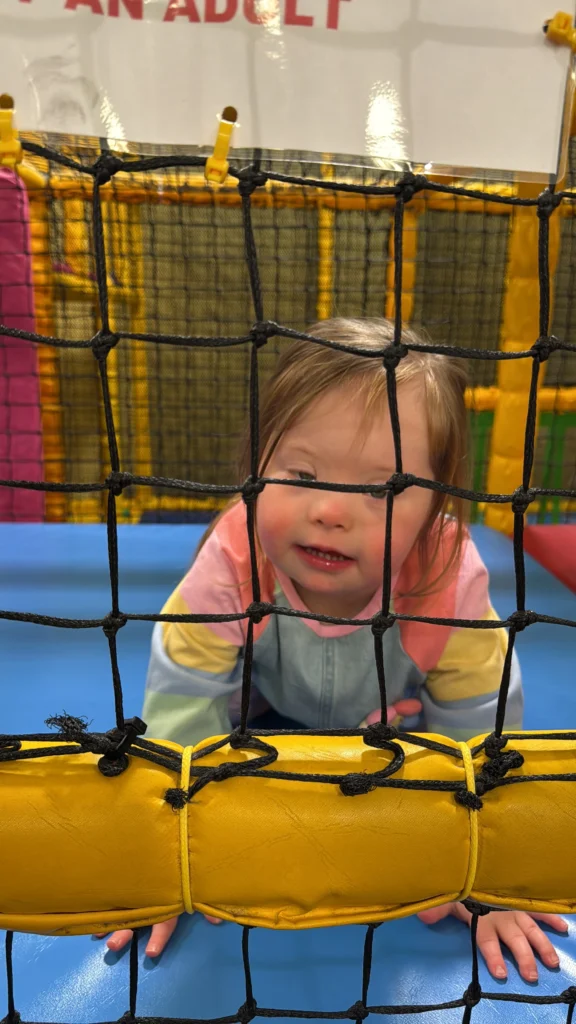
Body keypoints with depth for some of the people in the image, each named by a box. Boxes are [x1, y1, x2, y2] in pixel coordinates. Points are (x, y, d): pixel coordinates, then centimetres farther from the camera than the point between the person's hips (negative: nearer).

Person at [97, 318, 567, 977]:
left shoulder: (451, 584, -37)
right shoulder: (229, 566, -39)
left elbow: (480, 728, -23)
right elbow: (184, 706, -28)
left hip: (395, 720, 1)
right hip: (270, 712, 0)